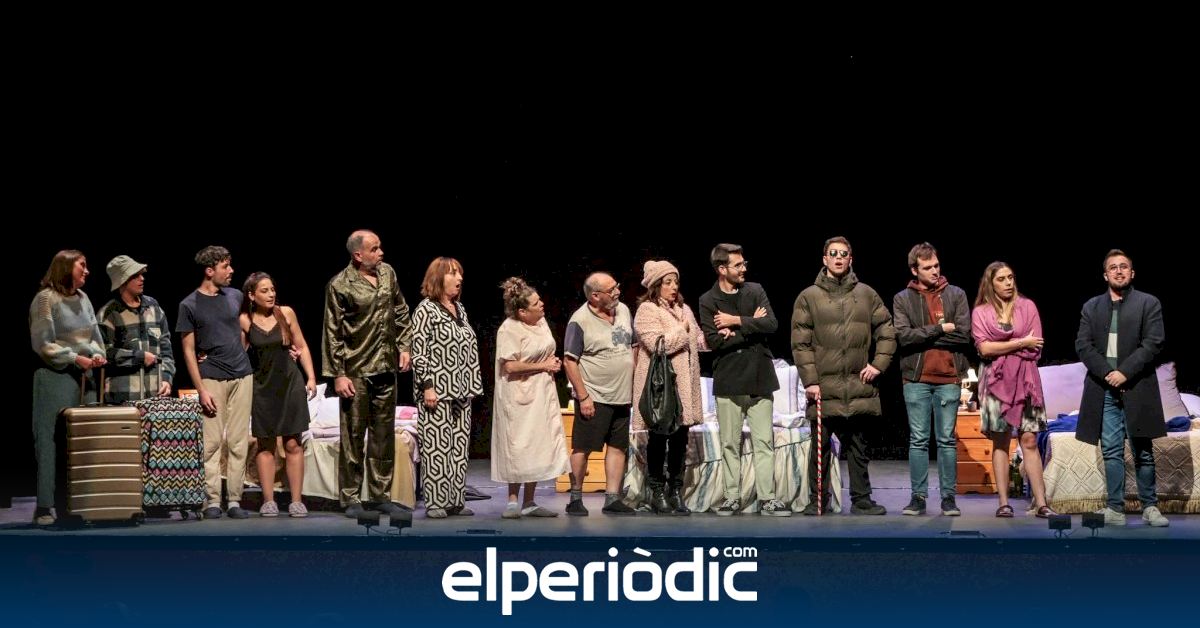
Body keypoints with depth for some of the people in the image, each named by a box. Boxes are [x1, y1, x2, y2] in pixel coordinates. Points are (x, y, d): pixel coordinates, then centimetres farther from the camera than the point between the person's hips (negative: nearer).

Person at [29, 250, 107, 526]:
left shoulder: (83, 299, 15)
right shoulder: (46, 299, -5)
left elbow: (95, 335, 19)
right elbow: (42, 343, -10)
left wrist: (97, 354, -1)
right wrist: (75, 358, -13)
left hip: (83, 378, 7)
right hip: (54, 378, -7)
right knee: (50, 441, -8)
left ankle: (71, 503, 8)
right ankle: (45, 506, -6)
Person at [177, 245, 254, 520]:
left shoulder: (235, 297, 10)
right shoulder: (189, 305, -1)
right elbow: (188, 351, -2)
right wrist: (201, 390, -9)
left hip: (242, 376, 4)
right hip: (212, 378, -4)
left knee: (238, 442, 2)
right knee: (212, 442, -6)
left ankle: (235, 500, 4)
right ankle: (212, 501, -2)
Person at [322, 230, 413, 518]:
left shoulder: (387, 273, 7)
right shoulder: (340, 286, -10)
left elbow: (401, 312, 18)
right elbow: (332, 333, -9)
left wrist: (404, 346, 8)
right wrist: (337, 374, -11)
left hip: (386, 368, 6)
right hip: (356, 372, -6)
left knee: (384, 435, 11)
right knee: (353, 436, -1)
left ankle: (381, 495, 19)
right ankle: (351, 499, 6)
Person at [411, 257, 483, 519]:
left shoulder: (459, 309, 16)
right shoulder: (426, 310, -5)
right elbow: (418, 352, -10)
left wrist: (473, 385, 16)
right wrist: (427, 386, -16)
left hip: (461, 390, 7)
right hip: (437, 390, -7)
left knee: (459, 447, 6)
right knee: (436, 447, -7)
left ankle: (456, 500, 10)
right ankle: (435, 503, -5)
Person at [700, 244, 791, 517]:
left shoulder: (755, 291, 6)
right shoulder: (708, 301, 0)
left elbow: (772, 324, -8)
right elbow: (714, 341, -12)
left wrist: (737, 321, -13)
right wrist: (751, 326, -10)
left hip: (759, 378, 1)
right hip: (728, 381, -1)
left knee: (764, 441, 0)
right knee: (730, 444, 5)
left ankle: (767, 498, 1)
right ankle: (732, 497, 12)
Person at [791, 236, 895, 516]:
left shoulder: (867, 294, 8)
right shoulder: (808, 297, 2)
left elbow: (887, 331, 12)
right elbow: (800, 343, -2)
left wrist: (878, 364, 1)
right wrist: (810, 380, -9)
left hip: (858, 386, 2)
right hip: (824, 386, -2)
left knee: (858, 446, 8)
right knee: (821, 446, 4)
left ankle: (861, 500, 13)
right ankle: (818, 501, 11)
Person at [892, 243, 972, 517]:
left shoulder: (956, 295, 6)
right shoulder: (902, 299, 5)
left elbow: (964, 334, -6)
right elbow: (903, 335, -9)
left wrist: (924, 336, -8)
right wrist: (940, 329, -12)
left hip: (949, 378, 0)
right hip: (916, 379, 0)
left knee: (947, 440, 3)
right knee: (918, 440, 3)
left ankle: (948, 497, 8)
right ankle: (918, 496, 8)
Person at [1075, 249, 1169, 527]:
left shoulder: (1149, 304, 4)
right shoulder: (1091, 307, 13)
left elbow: (1154, 342, -6)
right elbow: (1083, 345, 4)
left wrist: (1124, 372, -14)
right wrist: (1106, 373, -10)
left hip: (1136, 387, -2)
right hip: (1104, 389, 2)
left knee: (1143, 451, 2)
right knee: (1111, 452, 1)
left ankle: (1149, 507, 10)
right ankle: (1115, 509, 2)